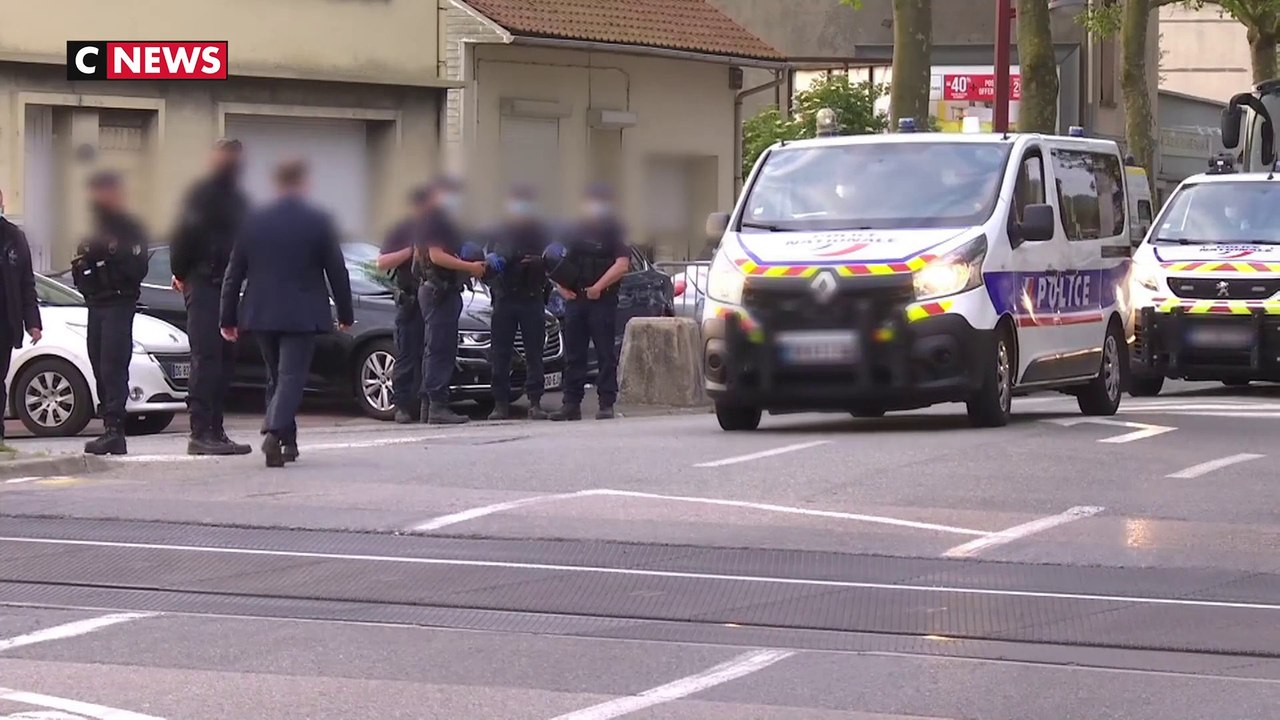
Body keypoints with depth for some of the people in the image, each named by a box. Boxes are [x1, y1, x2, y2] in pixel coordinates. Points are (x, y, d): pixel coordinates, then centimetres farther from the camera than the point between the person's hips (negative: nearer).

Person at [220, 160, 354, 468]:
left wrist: (228, 317, 11)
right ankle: (275, 432, -25)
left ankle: (286, 441, 20)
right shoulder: (318, 222, -6)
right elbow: (336, 271, -3)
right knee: (291, 376, -5)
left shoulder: (254, 222, 2)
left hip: (261, 313, 3)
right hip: (301, 314, -3)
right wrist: (346, 313, 8)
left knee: (276, 376, 17)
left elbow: (234, 273, 4)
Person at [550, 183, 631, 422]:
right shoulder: (577, 231, 17)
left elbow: (622, 265, -11)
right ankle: (571, 403, 7)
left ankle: (607, 403, -2)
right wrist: (561, 285, 4)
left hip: (602, 301, -5)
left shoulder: (614, 231, 1)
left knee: (606, 354, -4)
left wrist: (599, 286, -17)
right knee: (573, 354, 5)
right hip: (575, 299, 5)